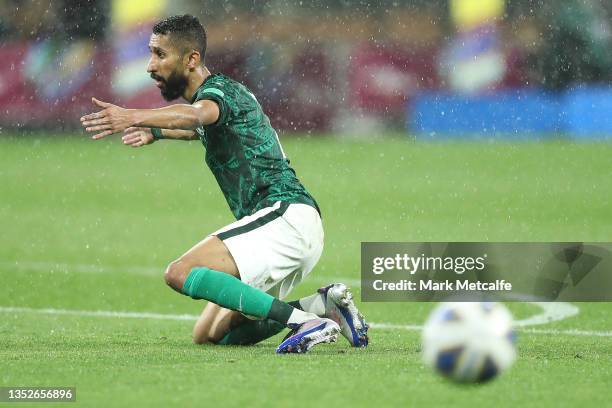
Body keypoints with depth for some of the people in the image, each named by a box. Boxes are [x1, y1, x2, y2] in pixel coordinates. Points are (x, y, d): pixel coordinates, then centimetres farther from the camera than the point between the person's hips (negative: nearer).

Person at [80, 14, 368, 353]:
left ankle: (302, 320, -28)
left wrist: (133, 117, -51)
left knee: (181, 274, -24)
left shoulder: (218, 89, -9)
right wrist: (155, 132, 46)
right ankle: (322, 305, 4)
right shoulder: (219, 92, 22)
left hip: (284, 215, -10)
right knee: (208, 334, 9)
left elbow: (196, 114, -36)